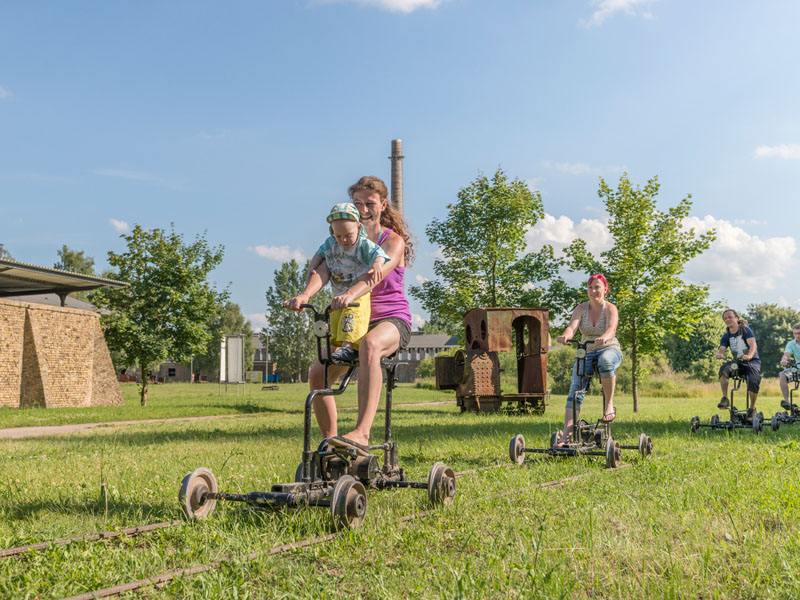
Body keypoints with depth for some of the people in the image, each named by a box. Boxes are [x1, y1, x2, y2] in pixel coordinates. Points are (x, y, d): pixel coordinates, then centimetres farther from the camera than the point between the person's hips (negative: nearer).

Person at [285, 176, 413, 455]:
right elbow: (323, 269, -12)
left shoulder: (394, 241, -5)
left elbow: (378, 272, -27)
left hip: (392, 319, -6)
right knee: (317, 374, -11)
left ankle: (362, 432, -49)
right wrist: (304, 295, -35)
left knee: (370, 344, -40)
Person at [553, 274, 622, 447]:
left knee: (605, 360, -40)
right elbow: (572, 326, -14)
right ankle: (567, 433, -24)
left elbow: (612, 328, -25)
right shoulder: (581, 308, 3)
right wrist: (565, 336, -38)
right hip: (586, 353, 3)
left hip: (610, 350, -3)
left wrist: (604, 338, -49)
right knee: (575, 389, -16)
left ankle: (609, 405, -26)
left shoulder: (610, 309, -5)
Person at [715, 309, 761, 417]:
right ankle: (724, 398, -29)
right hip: (737, 362, 4)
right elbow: (721, 349, -9)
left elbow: (753, 345, -22)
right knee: (724, 368, -30)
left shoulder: (745, 330, -8)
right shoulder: (726, 336, 6)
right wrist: (719, 354, -35)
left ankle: (752, 408, -7)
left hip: (752, 361, -4)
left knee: (753, 382, -31)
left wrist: (749, 356, -44)